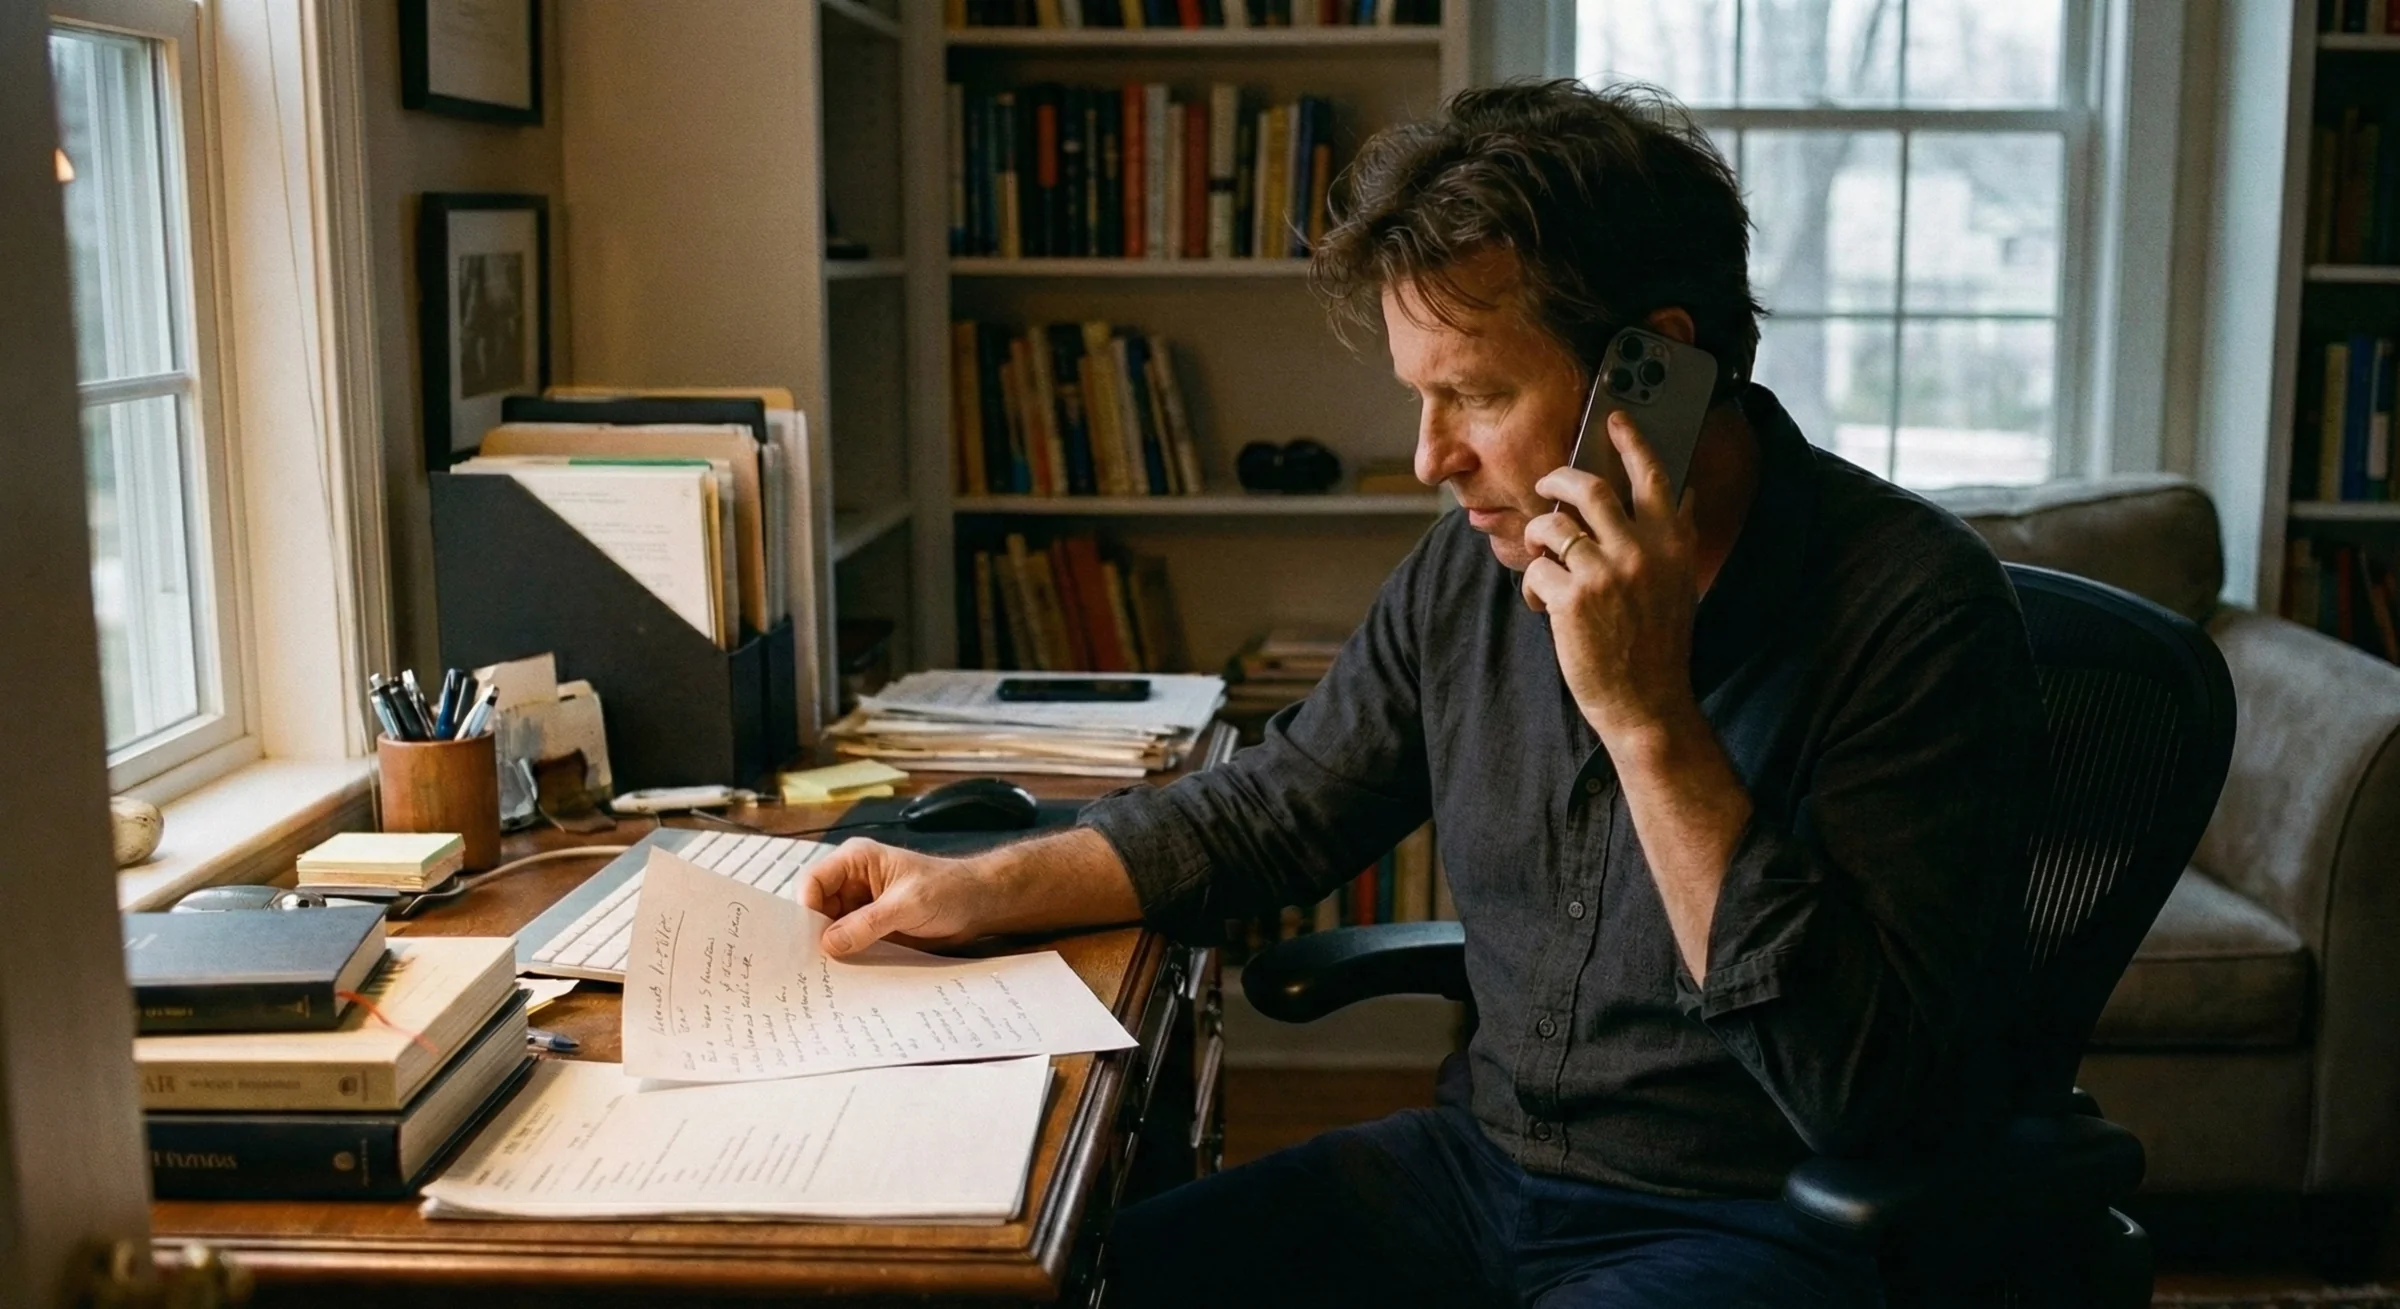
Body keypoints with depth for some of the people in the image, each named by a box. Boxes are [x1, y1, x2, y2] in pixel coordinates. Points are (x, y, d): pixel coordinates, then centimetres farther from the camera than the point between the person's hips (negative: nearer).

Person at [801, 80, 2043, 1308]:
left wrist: (1649, 721, -29)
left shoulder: (1912, 608, -19)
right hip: (1479, 1165, 6)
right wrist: (981, 887, 5)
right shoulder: (1471, 568, 0)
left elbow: (1860, 1096, -25)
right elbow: (1275, 810, 15)